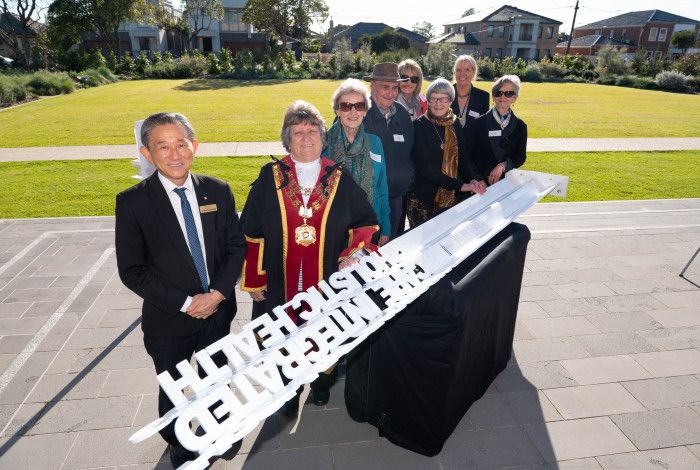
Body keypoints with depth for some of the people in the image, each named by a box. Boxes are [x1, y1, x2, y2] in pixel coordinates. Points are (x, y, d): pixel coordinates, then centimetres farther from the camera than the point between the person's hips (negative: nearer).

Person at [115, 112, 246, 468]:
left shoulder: (218, 191, -6)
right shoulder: (132, 202, -15)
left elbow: (236, 246, -2)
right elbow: (132, 271, -14)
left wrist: (218, 293, -14)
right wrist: (185, 303, -18)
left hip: (218, 310, 3)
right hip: (168, 319, -2)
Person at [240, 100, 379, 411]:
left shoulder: (340, 180, 1)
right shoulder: (270, 178, -2)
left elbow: (367, 223, 6)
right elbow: (251, 234, -1)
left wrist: (355, 251, -13)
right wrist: (253, 279, -2)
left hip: (328, 283, 1)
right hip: (280, 284, 0)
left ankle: (322, 382, 45)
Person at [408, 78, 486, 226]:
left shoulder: (454, 124, 8)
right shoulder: (419, 126, -9)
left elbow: (463, 157, 9)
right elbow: (426, 168, -16)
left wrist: (473, 180, -12)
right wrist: (461, 185, -19)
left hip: (453, 198, 5)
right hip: (425, 200, -5)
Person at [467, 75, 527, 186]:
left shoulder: (520, 126, 10)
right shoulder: (478, 123, 2)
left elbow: (521, 157, 6)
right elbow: (469, 154, -1)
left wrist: (503, 166, -12)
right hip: (480, 182, -2)